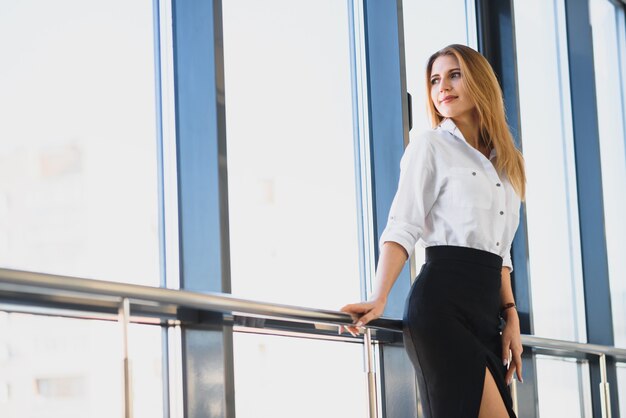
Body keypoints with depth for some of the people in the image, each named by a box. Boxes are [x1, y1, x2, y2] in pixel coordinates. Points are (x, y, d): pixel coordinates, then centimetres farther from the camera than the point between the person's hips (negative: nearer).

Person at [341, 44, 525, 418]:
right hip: (444, 303, -7)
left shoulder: (504, 164, 22)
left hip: (486, 310, 7)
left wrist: (511, 318, 10)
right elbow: (403, 228, -8)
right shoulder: (430, 146, 3)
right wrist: (379, 299, -21)